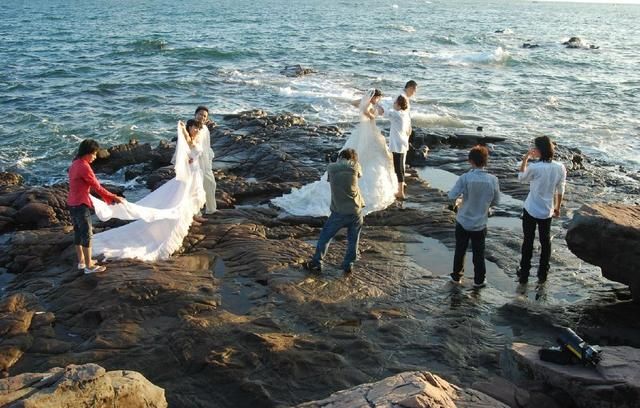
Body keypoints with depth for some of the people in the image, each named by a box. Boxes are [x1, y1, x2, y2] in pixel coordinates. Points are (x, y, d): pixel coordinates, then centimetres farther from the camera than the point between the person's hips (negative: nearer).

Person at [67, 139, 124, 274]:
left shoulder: (75, 164, 9)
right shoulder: (84, 167, -20)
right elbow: (97, 187, -18)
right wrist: (114, 197, -10)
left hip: (72, 203, 10)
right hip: (81, 205, -10)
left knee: (78, 232, 17)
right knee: (87, 234, -2)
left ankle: (81, 261, 27)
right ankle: (89, 266, 4)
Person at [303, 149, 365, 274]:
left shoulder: (331, 168, -3)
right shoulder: (355, 166, -2)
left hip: (339, 212, -1)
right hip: (356, 211, 1)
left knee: (325, 236, 14)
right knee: (353, 240, 16)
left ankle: (316, 263, 16)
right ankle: (348, 265, 22)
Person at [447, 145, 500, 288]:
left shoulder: (465, 178, -19)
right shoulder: (493, 180, -13)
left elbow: (452, 196, -17)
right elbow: (496, 201, -2)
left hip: (463, 222, -1)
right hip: (480, 224, 1)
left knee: (460, 251, 17)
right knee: (479, 253, 16)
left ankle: (456, 276, 31)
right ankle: (479, 280, 27)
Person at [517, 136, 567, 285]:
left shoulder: (534, 168, -21)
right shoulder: (560, 168, -8)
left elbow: (521, 178, 0)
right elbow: (560, 190, 3)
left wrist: (525, 158, -1)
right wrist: (558, 208, 16)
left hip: (531, 210, -3)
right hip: (547, 211, 3)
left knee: (528, 241, 9)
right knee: (545, 242, 16)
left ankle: (524, 274, 18)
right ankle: (542, 275, 25)